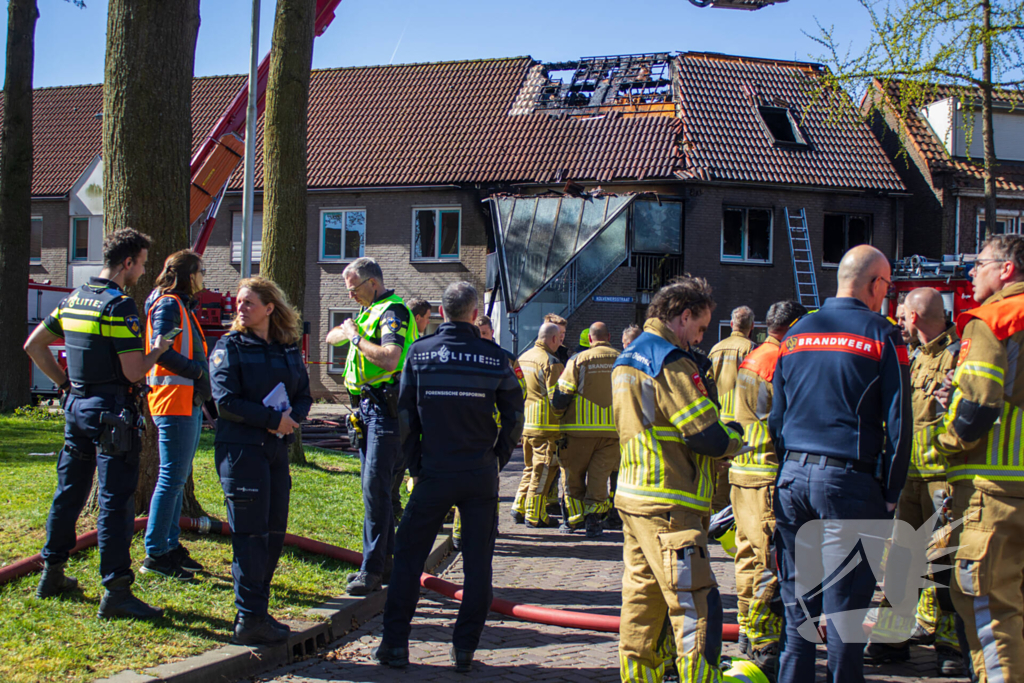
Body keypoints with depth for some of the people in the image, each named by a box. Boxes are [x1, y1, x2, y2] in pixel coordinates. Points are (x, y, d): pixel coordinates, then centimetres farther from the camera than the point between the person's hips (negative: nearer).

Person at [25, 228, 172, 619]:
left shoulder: (73, 300, 10)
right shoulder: (119, 306, -16)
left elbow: (34, 345, 16)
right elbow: (134, 371, -19)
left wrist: (64, 383, 16)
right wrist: (157, 350, -1)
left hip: (77, 406, 8)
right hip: (112, 410, -8)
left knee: (69, 491, 18)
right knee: (116, 501, -7)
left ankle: (52, 574, 27)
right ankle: (115, 592, -6)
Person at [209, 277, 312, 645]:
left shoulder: (289, 349, 12)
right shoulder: (229, 347, -2)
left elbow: (304, 395, 13)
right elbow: (225, 401, -12)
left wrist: (291, 417, -9)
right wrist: (272, 419, -16)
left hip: (277, 448, 6)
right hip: (240, 448, -6)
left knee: (274, 532, 8)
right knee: (250, 534, -7)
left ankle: (255, 611, 19)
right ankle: (249, 619, -4)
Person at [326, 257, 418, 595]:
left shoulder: (393, 311, -12)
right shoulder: (368, 312, 19)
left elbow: (390, 358, -28)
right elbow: (331, 337, 29)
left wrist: (357, 337, -15)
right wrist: (348, 331, 6)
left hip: (386, 408, -10)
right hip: (368, 406, 10)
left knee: (375, 488, -13)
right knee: (374, 488, 12)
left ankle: (372, 570, -12)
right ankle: (383, 562, 19)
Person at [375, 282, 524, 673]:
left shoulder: (419, 354, -1)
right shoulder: (493, 356, -2)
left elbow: (405, 415, 2)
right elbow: (515, 416, 3)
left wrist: (415, 463, 11)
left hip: (434, 474, 0)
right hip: (481, 477, 0)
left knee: (408, 557, 9)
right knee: (477, 564, 8)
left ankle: (395, 643, 9)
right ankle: (465, 649, 7)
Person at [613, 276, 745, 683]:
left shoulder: (628, 358, 17)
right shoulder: (670, 362, -14)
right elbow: (708, 435, -18)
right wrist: (736, 439, 3)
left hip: (633, 495, 10)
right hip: (668, 505, -10)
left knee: (642, 596, 15)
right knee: (696, 606, -9)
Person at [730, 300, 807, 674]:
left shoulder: (750, 359, 18)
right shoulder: (780, 359, -13)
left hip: (743, 470, 10)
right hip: (770, 474, -10)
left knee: (751, 555, 17)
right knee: (773, 561, -7)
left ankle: (748, 636, 26)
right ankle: (766, 649, -5)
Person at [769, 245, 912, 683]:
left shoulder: (795, 335, 12)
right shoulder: (881, 335, -4)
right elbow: (898, 421, -5)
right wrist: (891, 494, 2)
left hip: (793, 478, 5)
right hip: (848, 481, -5)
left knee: (797, 603, 12)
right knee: (845, 606, 0)